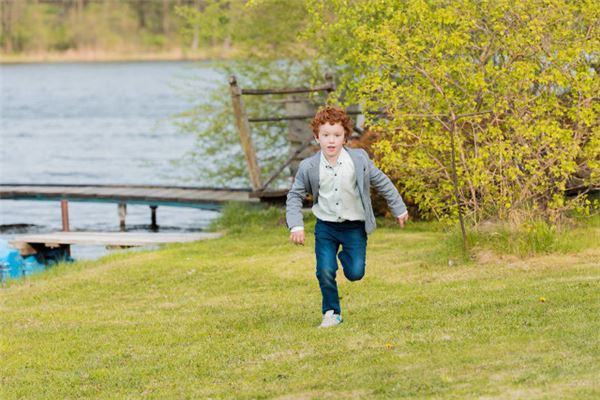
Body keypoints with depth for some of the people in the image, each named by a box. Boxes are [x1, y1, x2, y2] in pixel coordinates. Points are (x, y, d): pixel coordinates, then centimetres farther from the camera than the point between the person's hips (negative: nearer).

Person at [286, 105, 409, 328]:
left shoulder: (359, 160, -9)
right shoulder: (309, 167, -10)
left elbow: (382, 182, 4)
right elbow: (295, 196, 2)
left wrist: (399, 209, 11)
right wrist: (295, 226, -10)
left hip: (355, 226, 0)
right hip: (325, 226, 0)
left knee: (355, 273, -4)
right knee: (325, 272, -11)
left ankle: (345, 255, 31)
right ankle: (331, 313, 11)